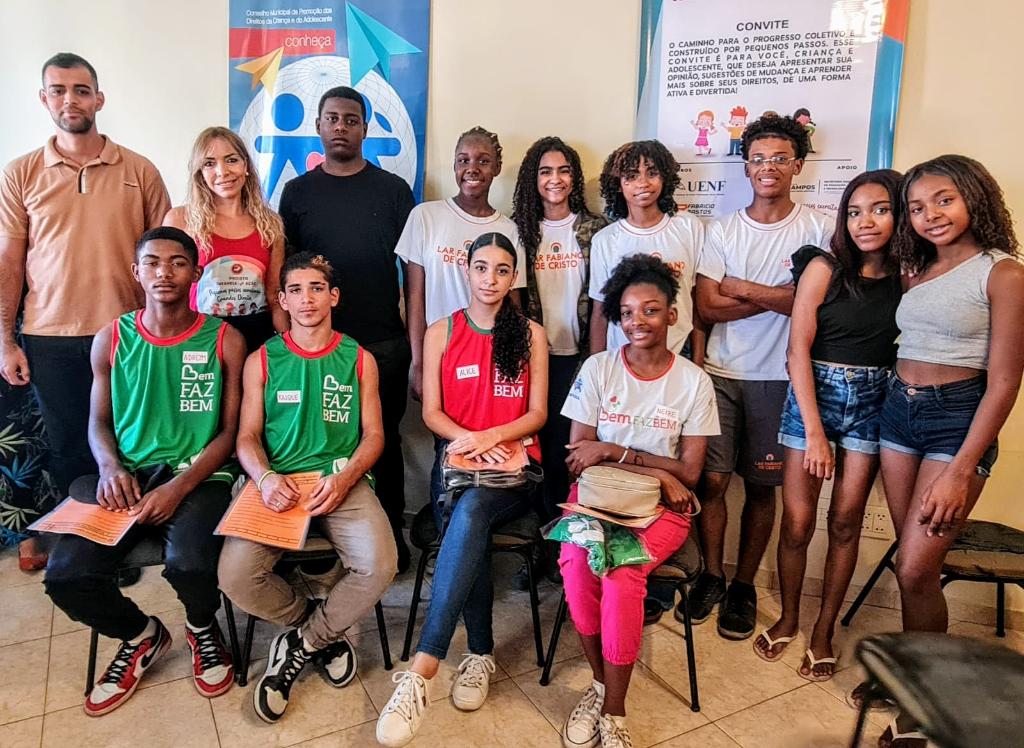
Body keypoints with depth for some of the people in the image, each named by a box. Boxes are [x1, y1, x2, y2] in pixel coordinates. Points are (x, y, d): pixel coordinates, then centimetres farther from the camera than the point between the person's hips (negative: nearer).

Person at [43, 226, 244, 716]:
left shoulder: (224, 340, -1)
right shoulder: (111, 340, 7)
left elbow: (230, 431, -2)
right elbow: (99, 421, 15)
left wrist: (180, 487, -15)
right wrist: (110, 466, -8)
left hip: (199, 477, -3)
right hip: (127, 478, 3)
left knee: (189, 565, -32)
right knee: (66, 576, -20)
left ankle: (202, 628, 9)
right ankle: (141, 636, 16)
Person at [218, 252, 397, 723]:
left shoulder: (359, 359, 10)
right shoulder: (261, 361, 11)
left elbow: (373, 434, 6)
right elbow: (247, 436, 8)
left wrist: (344, 478, -13)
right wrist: (266, 477, -14)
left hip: (343, 481, 0)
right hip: (277, 483, 1)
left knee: (379, 565, -28)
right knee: (235, 576, -24)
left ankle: (301, 644, 2)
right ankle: (325, 633, 6)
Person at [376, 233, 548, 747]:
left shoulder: (531, 334, 10)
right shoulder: (441, 333, 11)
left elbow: (538, 413, 5)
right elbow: (432, 413, 5)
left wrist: (490, 436, -13)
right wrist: (468, 441, -15)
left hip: (513, 463, -1)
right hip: (456, 459, 1)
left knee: (469, 512, -35)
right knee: (472, 528, -34)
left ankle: (421, 670, -37)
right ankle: (481, 653, -15)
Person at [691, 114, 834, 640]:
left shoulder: (818, 228, 0)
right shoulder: (722, 229, 5)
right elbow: (707, 308, -4)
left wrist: (741, 288, -9)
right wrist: (777, 296, -9)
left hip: (778, 377, -1)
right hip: (721, 372, 1)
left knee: (761, 486, 7)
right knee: (712, 479, 1)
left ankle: (744, 586, 24)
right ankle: (711, 577, 21)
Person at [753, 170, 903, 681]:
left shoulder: (907, 277, 1)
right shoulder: (824, 268, -6)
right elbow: (798, 349, -9)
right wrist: (814, 431, -12)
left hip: (871, 403, 2)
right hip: (813, 394, -2)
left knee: (846, 522, 7)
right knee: (797, 522, 1)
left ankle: (824, 629, 25)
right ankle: (788, 618, 25)